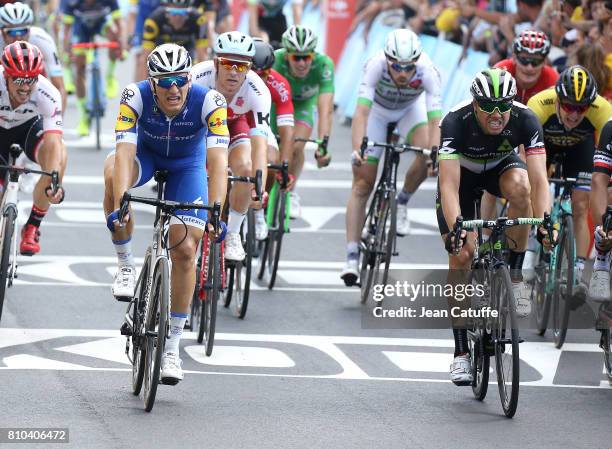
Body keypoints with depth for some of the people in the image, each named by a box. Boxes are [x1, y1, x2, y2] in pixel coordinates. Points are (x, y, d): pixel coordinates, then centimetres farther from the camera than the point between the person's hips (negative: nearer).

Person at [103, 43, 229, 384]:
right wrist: (119, 204, -54)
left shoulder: (210, 102, -33)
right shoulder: (136, 96, -33)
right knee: (114, 174, -36)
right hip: (146, 154, 0)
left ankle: (172, 346, 3)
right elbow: (125, 151, -41)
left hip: (187, 166, 0)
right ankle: (126, 266, -15)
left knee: (185, 251, -10)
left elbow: (217, 161, -40)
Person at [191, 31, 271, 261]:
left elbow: (259, 144, -41)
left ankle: (232, 235, -3)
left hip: (234, 122, 1)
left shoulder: (257, 91, -36)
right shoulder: (198, 77, -37)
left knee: (245, 168, -24)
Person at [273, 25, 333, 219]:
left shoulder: (323, 64, -37)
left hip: (305, 102, 0)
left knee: (296, 147, -21)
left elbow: (325, 109, -43)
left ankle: (290, 193, 4)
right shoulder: (275, 61, -38)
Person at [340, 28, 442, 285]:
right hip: (377, 109, -1)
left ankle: (402, 203, 3)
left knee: (426, 158, -28)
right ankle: (352, 257, -5)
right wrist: (357, 149, -59)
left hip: (410, 109, 1)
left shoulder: (427, 71, -35)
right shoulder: (376, 65, -38)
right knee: (362, 184, -8)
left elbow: (434, 119, -41)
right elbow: (361, 112, -45)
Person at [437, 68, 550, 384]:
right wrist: (454, 227, -57)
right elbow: (449, 184, -43)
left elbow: (539, 178, -38)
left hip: (501, 166, 1)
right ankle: (461, 353, -4)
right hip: (462, 172, -1)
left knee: (520, 187, -36)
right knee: (461, 255, -13)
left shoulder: (525, 119, -32)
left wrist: (545, 223, -53)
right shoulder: (456, 121, -36)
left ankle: (514, 275, -18)